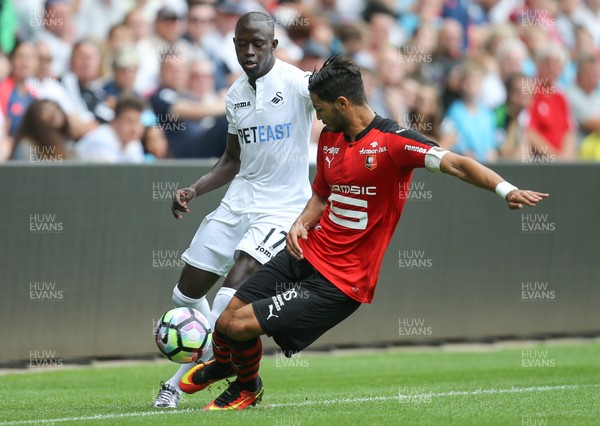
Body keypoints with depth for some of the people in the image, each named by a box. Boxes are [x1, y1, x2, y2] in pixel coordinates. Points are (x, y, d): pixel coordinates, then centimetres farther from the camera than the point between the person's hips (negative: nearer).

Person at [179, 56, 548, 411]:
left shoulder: (392, 141, -18)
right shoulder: (329, 138, 7)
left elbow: (455, 164, -28)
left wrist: (506, 190, -43)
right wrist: (302, 223, 1)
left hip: (340, 282, -7)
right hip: (307, 255, 7)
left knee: (240, 325, -12)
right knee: (225, 321, 5)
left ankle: (247, 387, 22)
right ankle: (223, 363, 43)